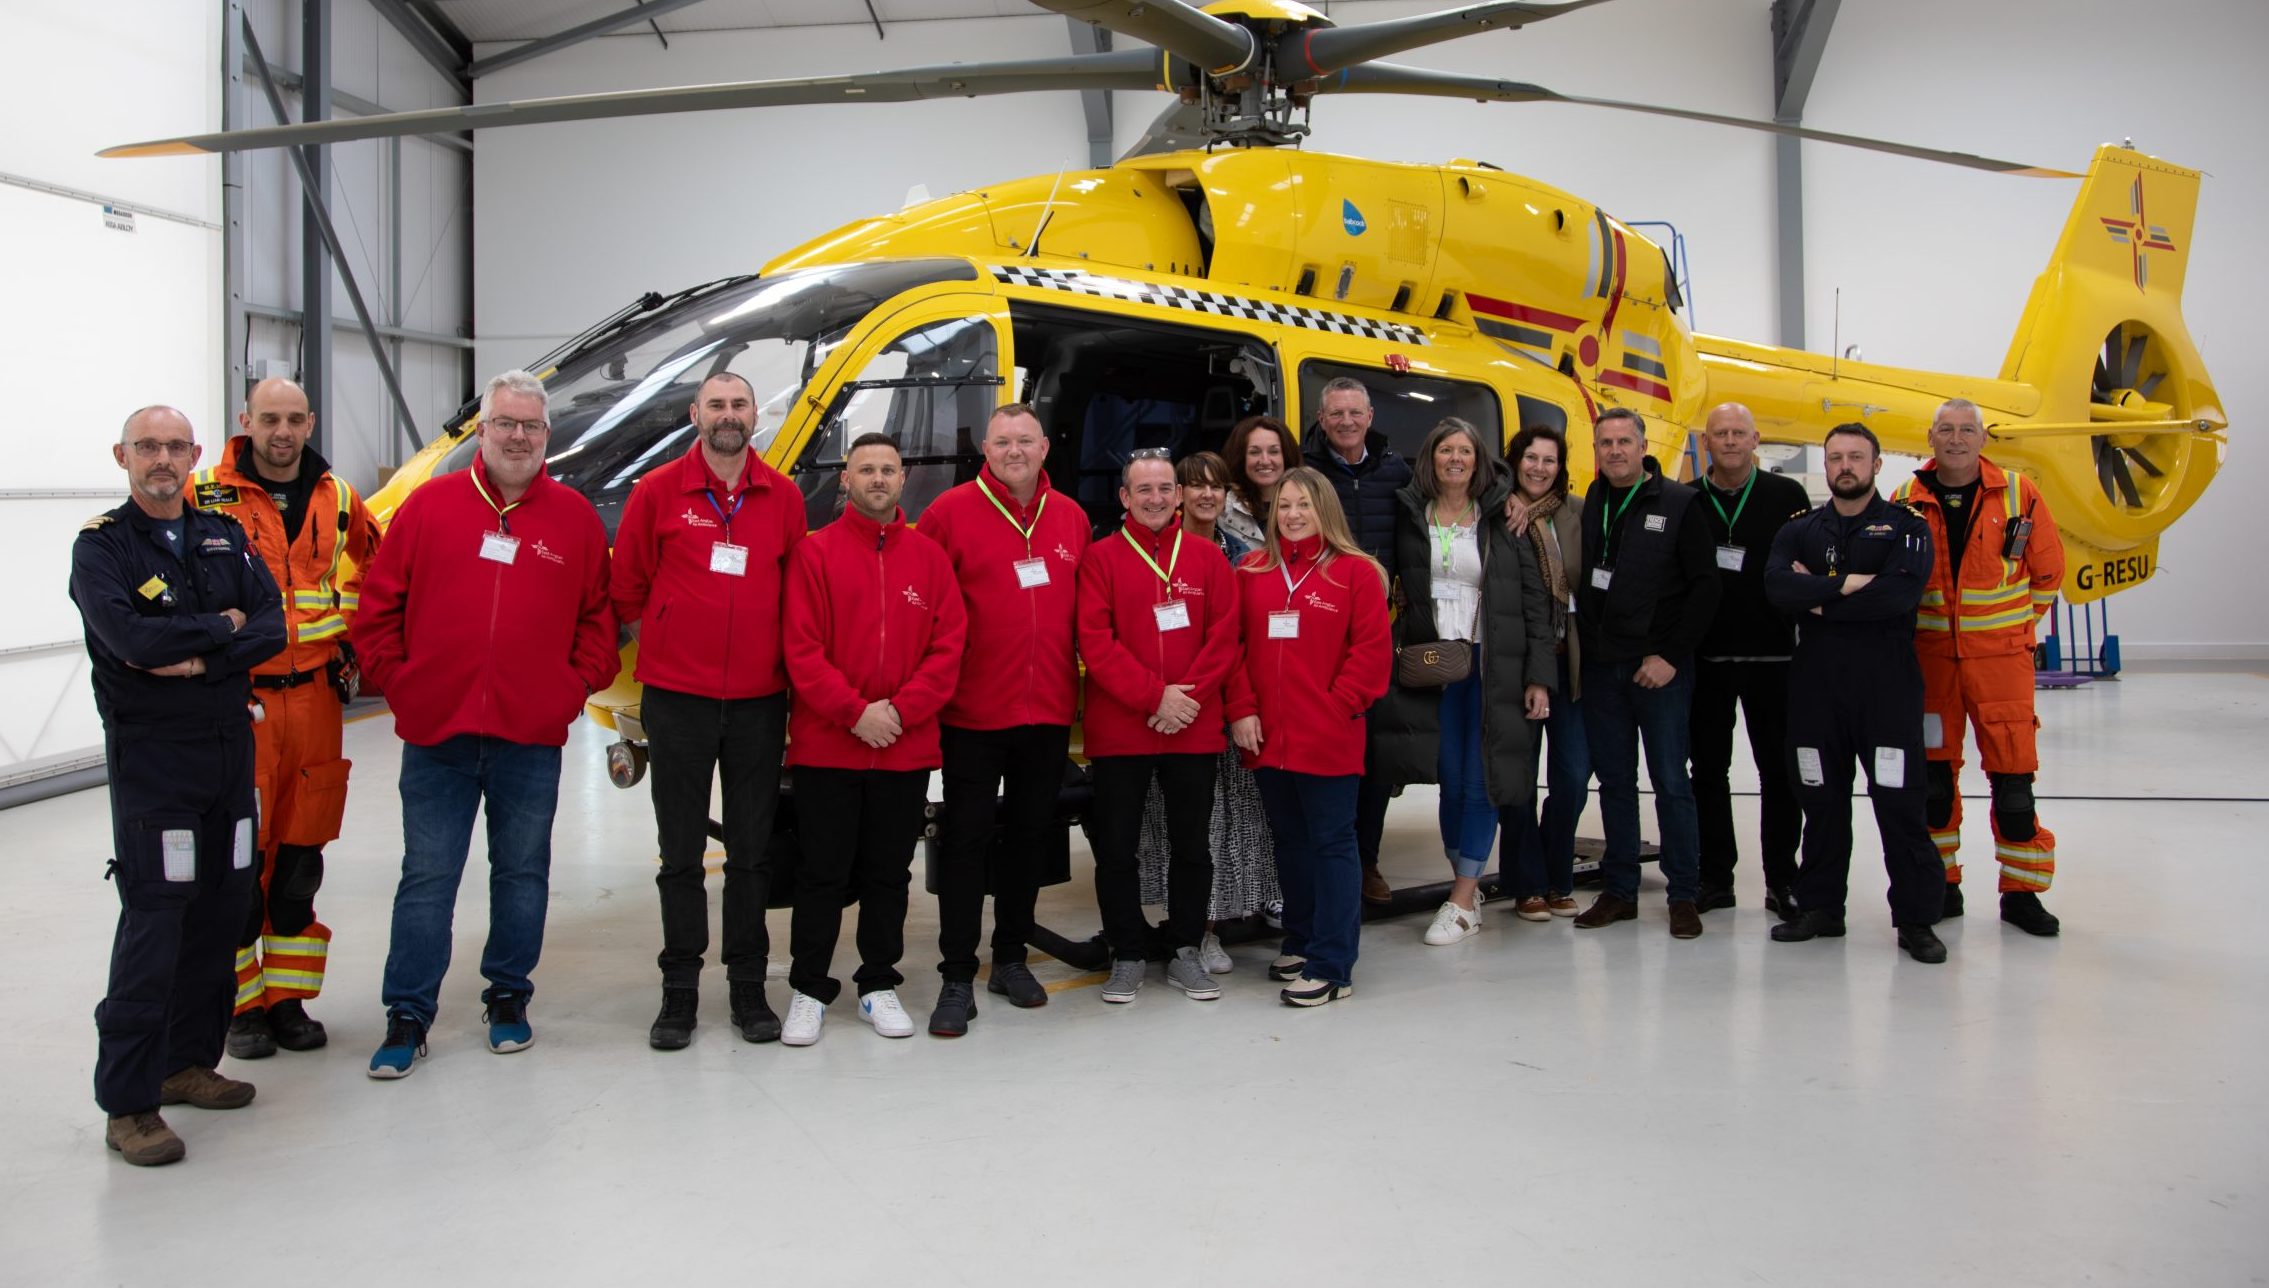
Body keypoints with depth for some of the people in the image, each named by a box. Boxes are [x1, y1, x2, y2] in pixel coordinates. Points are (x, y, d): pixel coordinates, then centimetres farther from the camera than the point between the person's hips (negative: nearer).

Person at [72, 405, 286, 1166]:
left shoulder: (224, 538, 11)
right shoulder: (101, 546, -4)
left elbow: (271, 627, -1)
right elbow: (129, 636, -21)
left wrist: (198, 661, -15)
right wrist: (222, 627, -8)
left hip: (231, 746, 6)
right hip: (151, 754, -5)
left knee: (222, 908, 10)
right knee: (154, 919, -7)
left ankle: (187, 1061, 24)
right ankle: (127, 1103, 0)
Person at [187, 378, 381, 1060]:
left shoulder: (338, 500, 9)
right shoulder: (203, 495, -3)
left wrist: (351, 640, 17)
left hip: (315, 697, 4)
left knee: (301, 853, 9)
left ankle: (287, 996, 20)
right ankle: (240, 1003, 11)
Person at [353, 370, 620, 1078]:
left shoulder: (575, 516, 5)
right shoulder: (430, 504, 3)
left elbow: (599, 614, 9)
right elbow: (380, 605, 5)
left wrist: (577, 686, 1)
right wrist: (397, 681, 0)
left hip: (532, 736, 1)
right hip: (436, 734, 0)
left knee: (522, 873, 12)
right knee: (427, 877, 6)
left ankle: (509, 996, 28)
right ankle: (408, 1015, 15)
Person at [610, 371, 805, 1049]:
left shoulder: (784, 498, 5)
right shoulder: (657, 492, 0)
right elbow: (625, 586, 6)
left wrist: (779, 653, 7)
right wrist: (664, 643, 8)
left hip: (759, 700, 1)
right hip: (676, 698, -1)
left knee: (753, 849, 8)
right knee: (681, 852, 5)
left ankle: (748, 986, 18)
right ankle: (679, 988, 15)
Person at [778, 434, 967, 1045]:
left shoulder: (929, 556, 7)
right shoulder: (814, 552, 0)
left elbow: (949, 646, 1)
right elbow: (802, 648, -7)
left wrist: (901, 709, -11)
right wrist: (855, 712, -15)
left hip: (907, 748, 2)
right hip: (826, 747, -2)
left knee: (889, 872, 12)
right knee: (823, 873, 5)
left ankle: (879, 984, 24)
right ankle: (809, 990, 16)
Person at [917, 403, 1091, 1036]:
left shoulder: (1072, 519, 7)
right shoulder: (951, 511, -5)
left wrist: (1074, 681, 9)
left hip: (1049, 713, 4)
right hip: (972, 713, -4)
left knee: (1030, 836, 14)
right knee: (965, 840, 0)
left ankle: (1011, 960, 29)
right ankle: (957, 977, 8)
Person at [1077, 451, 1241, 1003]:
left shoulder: (1208, 558, 7)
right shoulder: (1101, 557, 0)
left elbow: (1224, 637, 1)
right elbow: (1094, 641, -8)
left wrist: (1186, 696, -11)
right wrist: (1154, 696, -15)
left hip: (1194, 729, 2)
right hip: (1118, 730, -1)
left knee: (1191, 845, 10)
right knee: (1115, 847, 4)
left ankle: (1186, 953, 24)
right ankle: (1128, 956, 19)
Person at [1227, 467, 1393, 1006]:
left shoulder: (1356, 572, -2)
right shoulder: (1251, 571, 9)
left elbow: (1373, 649, -6)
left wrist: (1338, 707, -12)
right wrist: (1241, 709, -3)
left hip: (1327, 738, -4)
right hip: (1266, 736, 5)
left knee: (1332, 842, 0)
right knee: (1289, 840, 16)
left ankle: (1331, 966, 4)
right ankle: (1301, 941, 30)